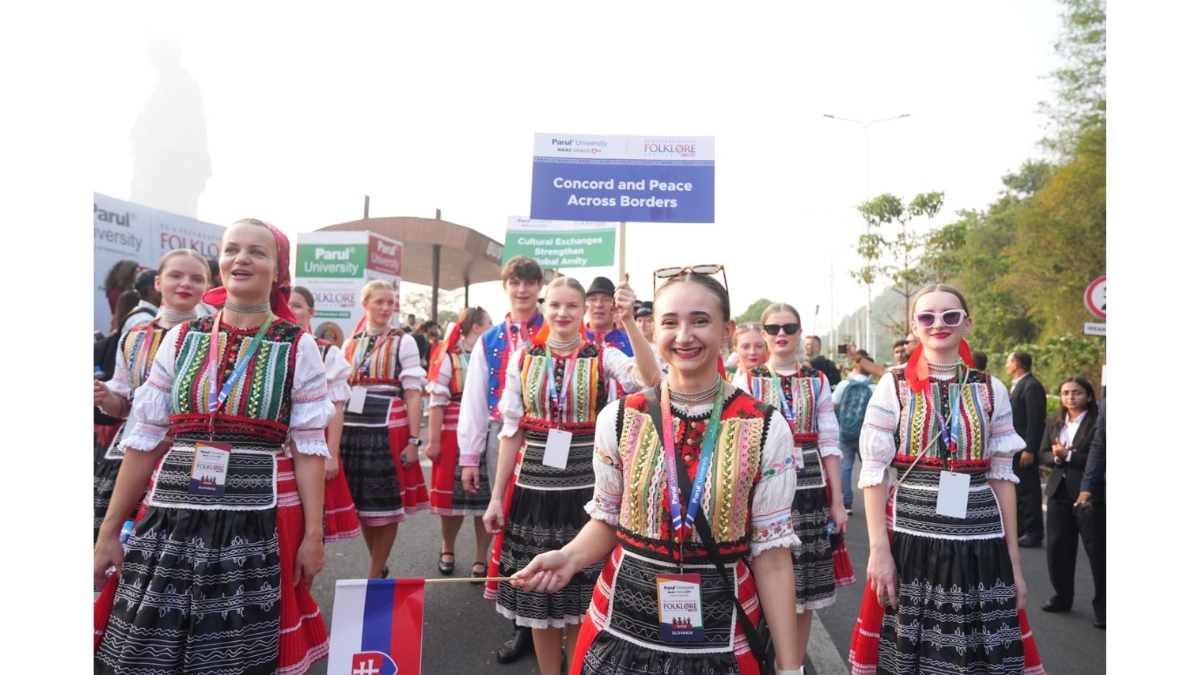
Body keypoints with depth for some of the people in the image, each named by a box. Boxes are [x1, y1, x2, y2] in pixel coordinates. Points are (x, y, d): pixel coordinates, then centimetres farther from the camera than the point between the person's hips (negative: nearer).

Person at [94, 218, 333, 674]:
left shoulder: (297, 348, -2)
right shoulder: (181, 338, 6)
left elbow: (309, 447, -3)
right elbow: (146, 440, 8)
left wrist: (313, 534, -7)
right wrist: (109, 532, 8)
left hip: (258, 525, -2)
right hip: (172, 518, 3)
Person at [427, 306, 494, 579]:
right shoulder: (449, 357, -1)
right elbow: (437, 402, -3)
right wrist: (434, 441, -7)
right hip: (455, 436, -2)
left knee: (487, 499, 4)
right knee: (453, 496, 7)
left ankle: (481, 558, 19)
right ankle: (447, 550, 32)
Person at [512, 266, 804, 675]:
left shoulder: (765, 429, -9)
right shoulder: (618, 419, -5)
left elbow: (771, 552, -5)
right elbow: (608, 520, 7)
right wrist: (570, 558, -13)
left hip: (722, 638, -1)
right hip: (622, 625, 2)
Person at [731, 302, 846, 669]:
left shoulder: (818, 382, 8)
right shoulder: (746, 380, 3)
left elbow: (829, 444, 5)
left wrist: (837, 500, 2)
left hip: (809, 488, 2)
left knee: (807, 586, 6)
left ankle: (796, 665, 23)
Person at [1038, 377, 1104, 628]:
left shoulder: (1098, 422, -10)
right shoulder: (1054, 422, 10)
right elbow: (1043, 455, 9)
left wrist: (1068, 456, -17)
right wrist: (1056, 457, -11)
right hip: (1059, 492, 6)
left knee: (1096, 550, 2)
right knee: (1057, 547, 11)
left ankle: (1102, 604, 15)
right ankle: (1062, 596, 25)